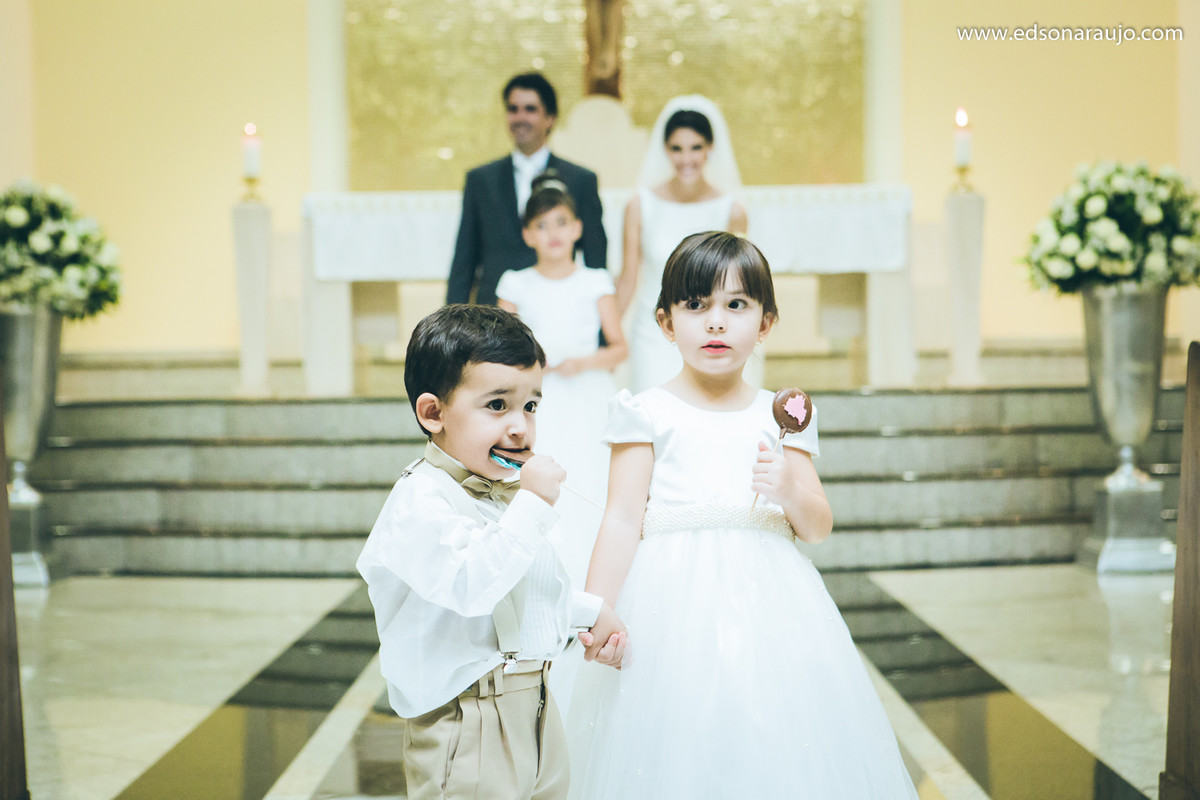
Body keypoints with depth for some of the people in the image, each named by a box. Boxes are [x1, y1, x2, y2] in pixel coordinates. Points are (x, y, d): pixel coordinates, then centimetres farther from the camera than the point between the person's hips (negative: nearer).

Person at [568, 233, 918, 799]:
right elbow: (623, 520, -3)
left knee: (774, 751, 3)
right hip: (675, 599, -2)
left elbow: (819, 527, 8)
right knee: (676, 753, -2)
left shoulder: (781, 416, 9)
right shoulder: (650, 413, 1)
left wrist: (790, 491, -13)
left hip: (765, 603, 3)